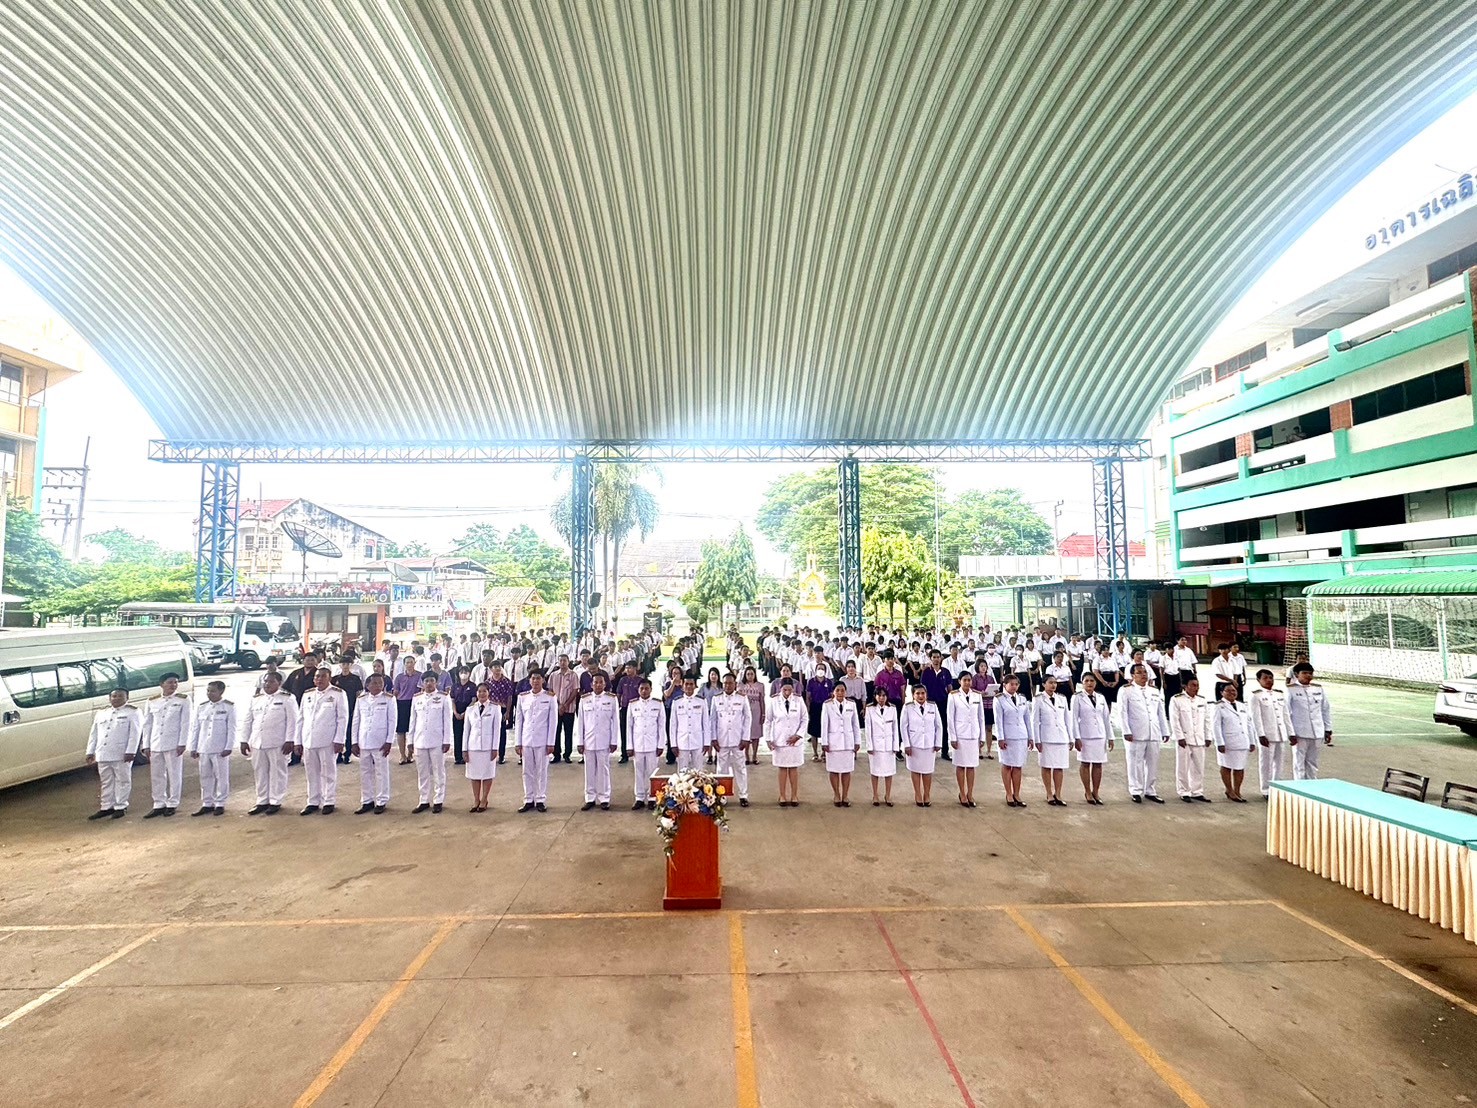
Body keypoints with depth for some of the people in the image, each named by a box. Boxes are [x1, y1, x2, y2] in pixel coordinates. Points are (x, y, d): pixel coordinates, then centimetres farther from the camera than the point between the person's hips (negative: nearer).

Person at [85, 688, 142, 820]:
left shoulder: (133, 712, -3)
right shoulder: (100, 713, 16)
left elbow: (135, 734, -10)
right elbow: (94, 734, 19)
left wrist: (130, 752, -18)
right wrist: (90, 752, 11)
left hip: (121, 755, -6)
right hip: (103, 754, 6)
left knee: (122, 781, 2)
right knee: (106, 782, 13)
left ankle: (121, 807, 9)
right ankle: (106, 807, 22)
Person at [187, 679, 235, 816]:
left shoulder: (229, 707, -4)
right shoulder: (201, 707, 8)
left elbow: (231, 729, -7)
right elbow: (195, 728, 11)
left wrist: (228, 747, -12)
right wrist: (193, 748, 7)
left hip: (220, 749, -4)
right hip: (203, 749, 4)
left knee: (221, 776, 2)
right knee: (205, 777, 11)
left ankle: (220, 804, 11)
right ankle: (207, 804, 21)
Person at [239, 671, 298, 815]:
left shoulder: (287, 698, -3)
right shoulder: (255, 699, 13)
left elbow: (292, 721, -7)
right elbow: (247, 721, 16)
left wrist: (290, 741, -13)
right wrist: (244, 741, 10)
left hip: (277, 743, -5)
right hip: (257, 743, 5)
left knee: (277, 773, 2)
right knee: (260, 773, 12)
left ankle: (275, 802, 11)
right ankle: (262, 801, 23)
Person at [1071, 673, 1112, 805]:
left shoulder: (1101, 698, 8)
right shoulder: (1077, 698, -3)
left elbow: (1107, 718, 10)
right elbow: (1074, 719, -6)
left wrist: (1110, 737, 7)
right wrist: (1076, 738, -11)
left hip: (1100, 735, 4)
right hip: (1085, 736, -4)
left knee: (1098, 764, 7)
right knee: (1085, 763, 3)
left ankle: (1095, 792, 17)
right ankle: (1088, 792, 14)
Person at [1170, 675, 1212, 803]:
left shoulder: (1202, 700, 9)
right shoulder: (1176, 700, -7)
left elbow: (1207, 720, 11)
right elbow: (1174, 720, -9)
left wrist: (1208, 737, 7)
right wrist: (1180, 737, -13)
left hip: (1199, 739, 5)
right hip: (1184, 739, -5)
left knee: (1199, 767, 9)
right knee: (1183, 767, 2)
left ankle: (1197, 792, 21)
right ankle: (1184, 793, 12)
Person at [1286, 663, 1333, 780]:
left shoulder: (1318, 688, 8)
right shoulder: (1291, 690, -7)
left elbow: (1326, 710, 14)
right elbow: (1286, 713, -8)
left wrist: (1328, 730, 11)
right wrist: (1291, 733, -11)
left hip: (1317, 734, 4)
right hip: (1300, 734, -4)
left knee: (1312, 763, 14)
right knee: (1299, 763, 2)